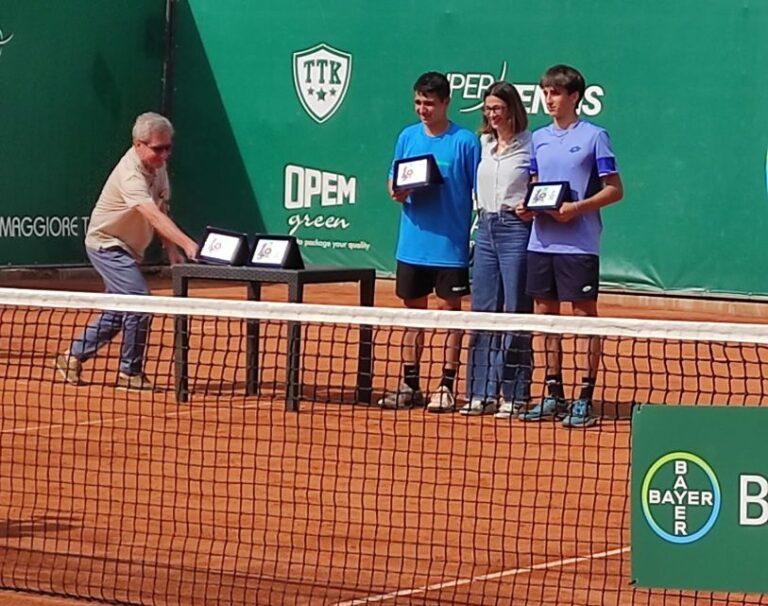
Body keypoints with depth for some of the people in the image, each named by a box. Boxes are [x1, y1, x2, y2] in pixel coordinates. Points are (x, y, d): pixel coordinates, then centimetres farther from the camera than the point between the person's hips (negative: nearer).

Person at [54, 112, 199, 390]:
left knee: (119, 309, 15)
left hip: (127, 248, 10)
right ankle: (130, 372, -9)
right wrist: (188, 244, -53)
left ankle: (73, 356, 28)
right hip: (106, 244, -10)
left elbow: (161, 212, 6)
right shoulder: (130, 175, -30)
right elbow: (154, 217, -43)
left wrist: (171, 250, -4)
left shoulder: (157, 166, -2)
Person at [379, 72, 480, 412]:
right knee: (413, 310, 11)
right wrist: (397, 192, -8)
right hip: (412, 243, 5)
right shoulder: (408, 137, 8)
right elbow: (392, 180, 16)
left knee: (450, 310, 2)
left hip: (451, 245, -5)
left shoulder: (465, 142, -6)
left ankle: (446, 387, 7)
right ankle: (410, 386, 18)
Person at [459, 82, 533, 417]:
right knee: (482, 310, 6)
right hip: (485, 228, 6)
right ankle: (482, 393, 10)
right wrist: (476, 227, 16)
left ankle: (514, 395, 1)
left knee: (516, 311, -3)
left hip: (516, 229, -6)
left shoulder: (530, 145, -5)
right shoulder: (484, 143, 14)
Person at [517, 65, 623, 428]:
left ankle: (585, 400, 1)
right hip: (541, 241, 6)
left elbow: (615, 190, -6)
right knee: (545, 314, 8)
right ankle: (554, 397, 16)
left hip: (579, 244, -6)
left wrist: (577, 207, -18)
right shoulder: (539, 138, 13)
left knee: (584, 315, -2)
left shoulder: (593, 136, -4)